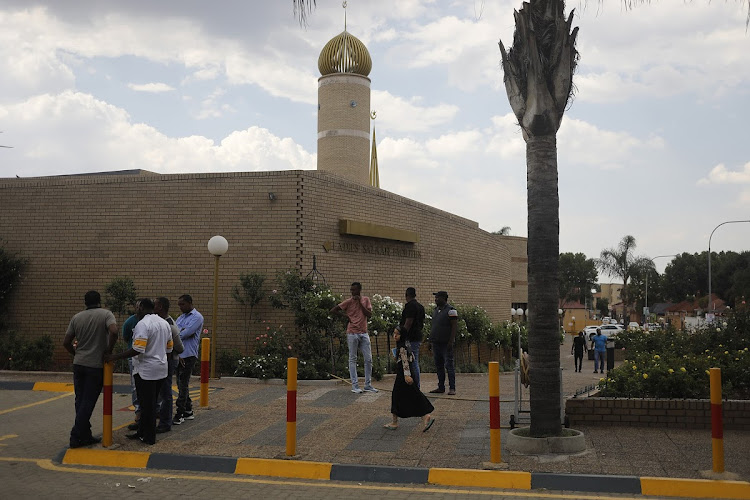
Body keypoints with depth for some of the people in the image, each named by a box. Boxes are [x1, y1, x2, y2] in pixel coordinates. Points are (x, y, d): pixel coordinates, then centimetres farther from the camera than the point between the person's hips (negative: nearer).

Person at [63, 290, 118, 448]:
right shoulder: (106, 314, -6)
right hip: (96, 365, -5)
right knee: (88, 402, 1)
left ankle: (85, 436, 19)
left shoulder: (77, 317, 7)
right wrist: (109, 350, -11)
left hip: (78, 364, 5)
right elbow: (114, 332, -25)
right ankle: (76, 437, 1)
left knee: (80, 400, 12)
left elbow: (66, 342, 6)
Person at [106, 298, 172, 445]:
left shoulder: (142, 324, -17)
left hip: (146, 371, -8)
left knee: (147, 404, 1)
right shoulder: (165, 323, 10)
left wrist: (116, 357, -19)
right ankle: (142, 432, 25)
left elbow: (138, 350, -25)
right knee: (150, 403, 16)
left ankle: (149, 437, 10)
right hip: (161, 370, 8)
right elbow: (169, 348, 14)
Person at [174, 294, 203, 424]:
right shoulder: (181, 318, 18)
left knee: (183, 385, -7)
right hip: (179, 354, 8)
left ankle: (180, 414, -4)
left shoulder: (197, 317, -6)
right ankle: (188, 411, 21)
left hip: (188, 355, -8)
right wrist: (182, 332, -14)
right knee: (181, 384, 12)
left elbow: (186, 333, -18)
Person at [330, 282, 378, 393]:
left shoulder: (366, 300, 8)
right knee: (353, 359, 1)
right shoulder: (349, 302, -2)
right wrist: (345, 315, -5)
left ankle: (368, 385, 12)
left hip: (364, 333, 4)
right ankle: (355, 385, 5)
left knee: (368, 359, 3)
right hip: (352, 333, -4)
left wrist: (360, 303, -9)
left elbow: (369, 314, -4)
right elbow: (333, 310, -4)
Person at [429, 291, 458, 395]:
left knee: (449, 365, -9)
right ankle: (441, 387, 15)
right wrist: (432, 341, 16)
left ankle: (452, 388, -7)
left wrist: (451, 341, -19)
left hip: (446, 343, -8)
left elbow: (455, 326, -13)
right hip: (436, 343, 8)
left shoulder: (450, 310, -8)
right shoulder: (436, 310, 16)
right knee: (438, 366, 10)